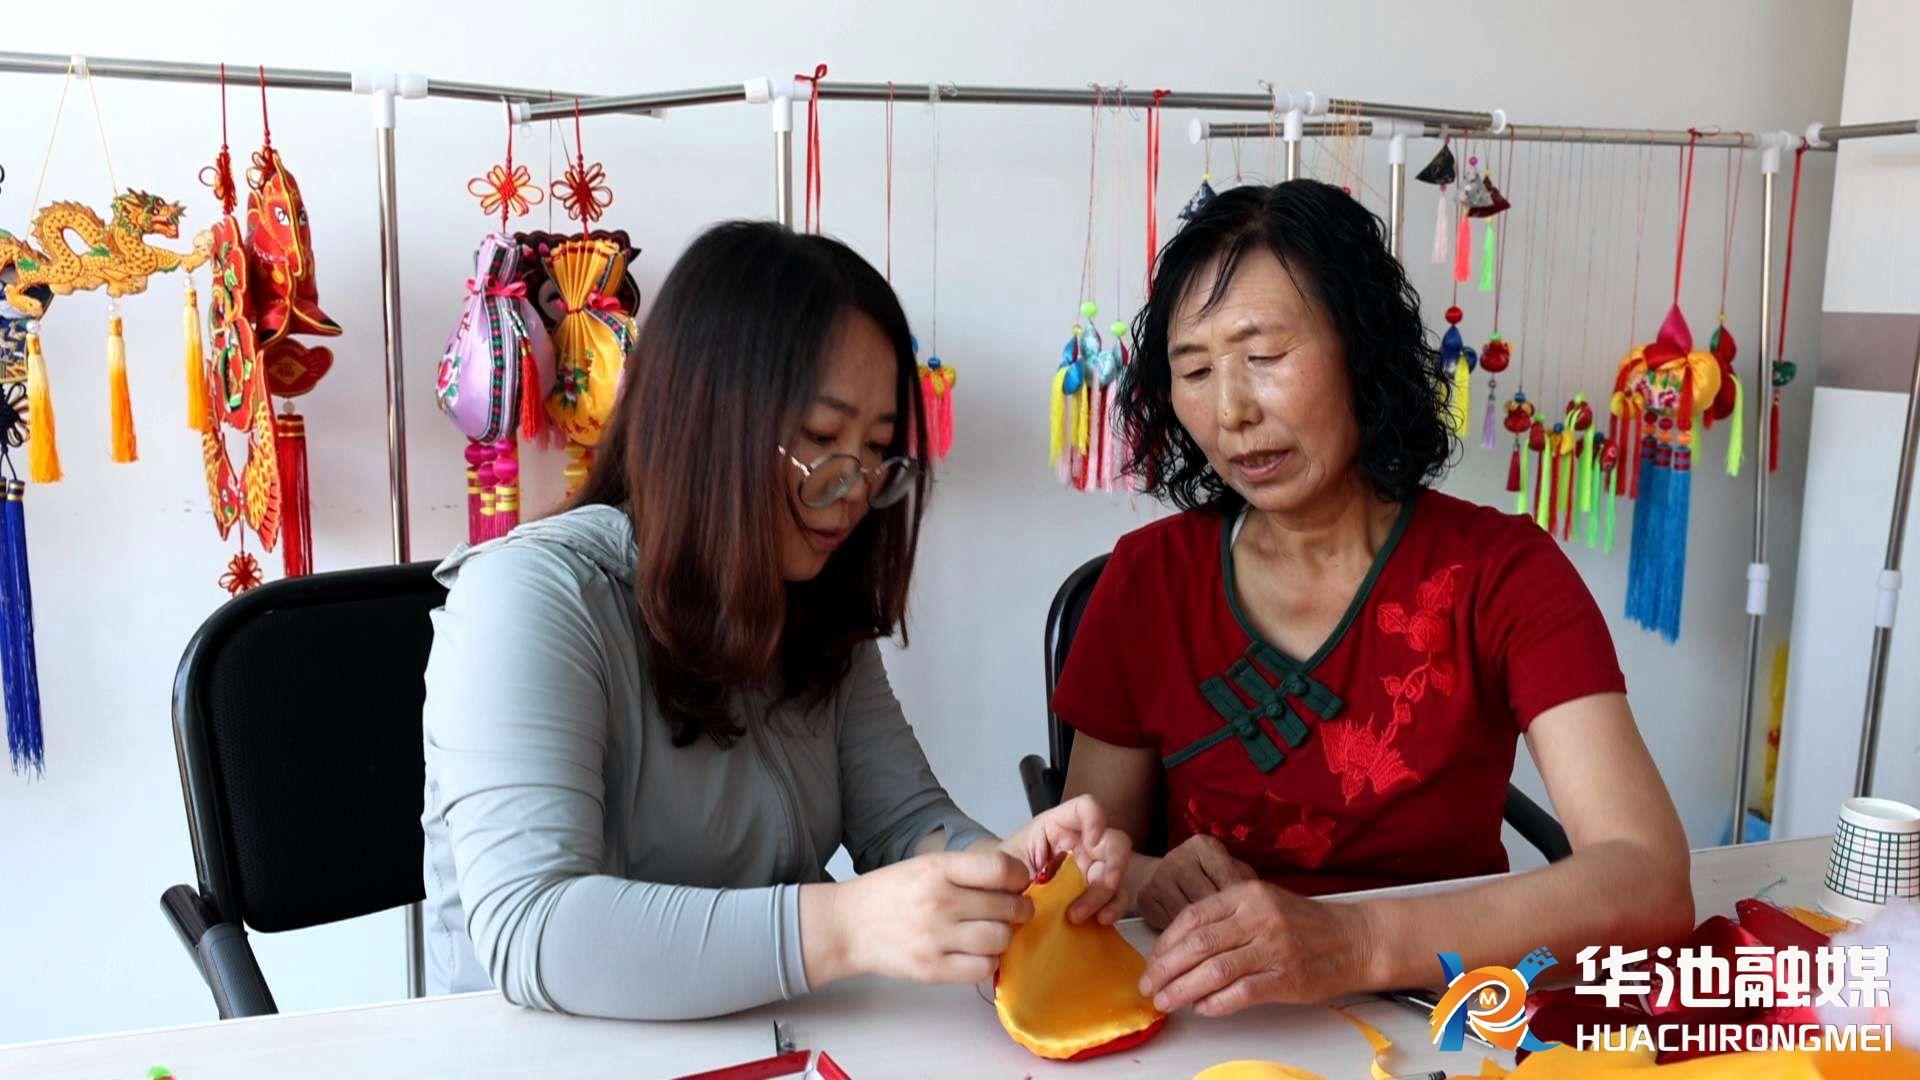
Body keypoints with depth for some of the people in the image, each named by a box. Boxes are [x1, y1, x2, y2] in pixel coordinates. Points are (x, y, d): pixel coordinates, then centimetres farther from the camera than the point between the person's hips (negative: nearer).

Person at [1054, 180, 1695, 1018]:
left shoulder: (1503, 571, -9)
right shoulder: (1148, 575, -4)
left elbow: (1650, 880, -20)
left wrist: (1355, 942, -35)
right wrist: (1147, 881, -20)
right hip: (1217, 1023, 1)